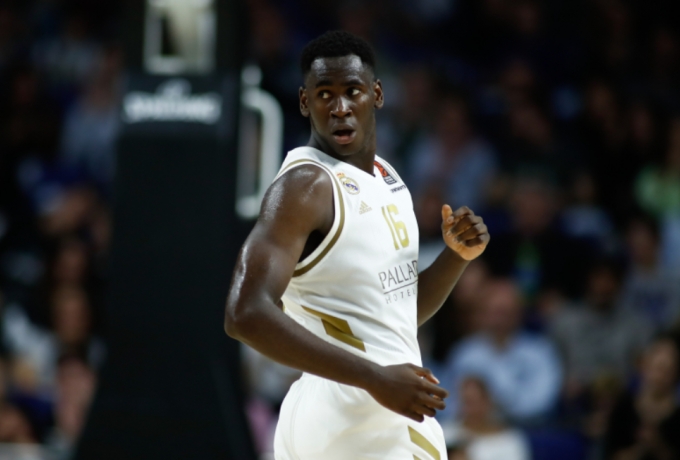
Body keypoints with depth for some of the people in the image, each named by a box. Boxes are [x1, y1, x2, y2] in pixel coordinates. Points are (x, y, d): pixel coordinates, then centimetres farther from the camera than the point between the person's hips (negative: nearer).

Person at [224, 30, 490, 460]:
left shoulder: (387, 178, 14)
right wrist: (377, 379, -28)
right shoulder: (306, 186, -14)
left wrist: (458, 255, 3)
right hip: (357, 420, -9)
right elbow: (246, 314, -26)